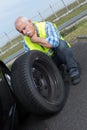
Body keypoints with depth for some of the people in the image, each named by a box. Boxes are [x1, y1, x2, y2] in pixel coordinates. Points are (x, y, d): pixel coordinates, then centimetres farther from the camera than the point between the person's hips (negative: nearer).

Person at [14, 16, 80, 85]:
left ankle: (74, 71, -21)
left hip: (62, 53, -4)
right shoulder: (26, 42, -5)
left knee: (60, 43, -34)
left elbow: (55, 42, -37)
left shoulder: (46, 26, -19)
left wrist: (36, 39, -27)